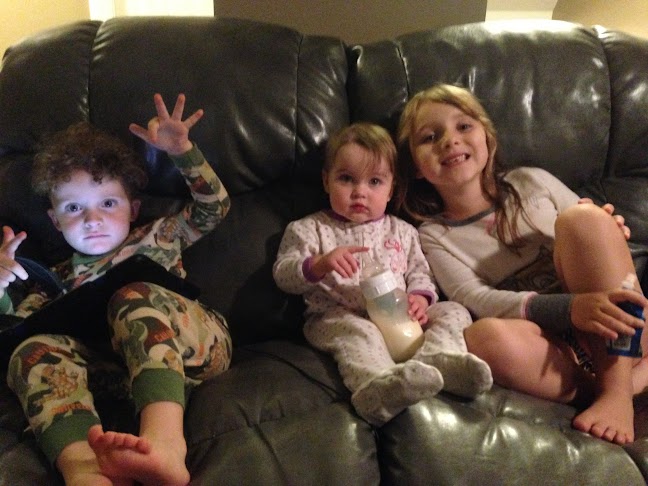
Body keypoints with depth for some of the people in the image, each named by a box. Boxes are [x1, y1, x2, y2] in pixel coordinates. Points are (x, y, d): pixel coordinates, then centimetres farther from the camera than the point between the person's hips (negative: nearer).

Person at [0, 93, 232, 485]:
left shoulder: (157, 237, 26)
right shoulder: (60, 279, 28)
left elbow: (214, 207, 19)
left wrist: (182, 150, 6)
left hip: (197, 347, -1)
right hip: (123, 368, 2)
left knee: (134, 296, -30)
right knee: (34, 350, -22)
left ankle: (165, 439, -52)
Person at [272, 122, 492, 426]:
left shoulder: (402, 232, 20)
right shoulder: (310, 230, 9)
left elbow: (420, 273, 20)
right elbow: (283, 274, 0)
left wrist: (421, 298, -6)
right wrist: (320, 265, -22)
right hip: (337, 318, -4)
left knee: (453, 312, -12)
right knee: (358, 332, -36)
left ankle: (432, 358, -43)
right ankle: (378, 386, -64)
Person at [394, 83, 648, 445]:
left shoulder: (532, 183, 11)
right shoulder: (434, 237, 6)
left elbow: (589, 227, 18)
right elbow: (476, 299, -9)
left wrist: (609, 237, -9)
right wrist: (569, 308, -26)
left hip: (613, 336, 3)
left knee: (583, 217, -21)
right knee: (486, 337, -35)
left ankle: (616, 389, -21)